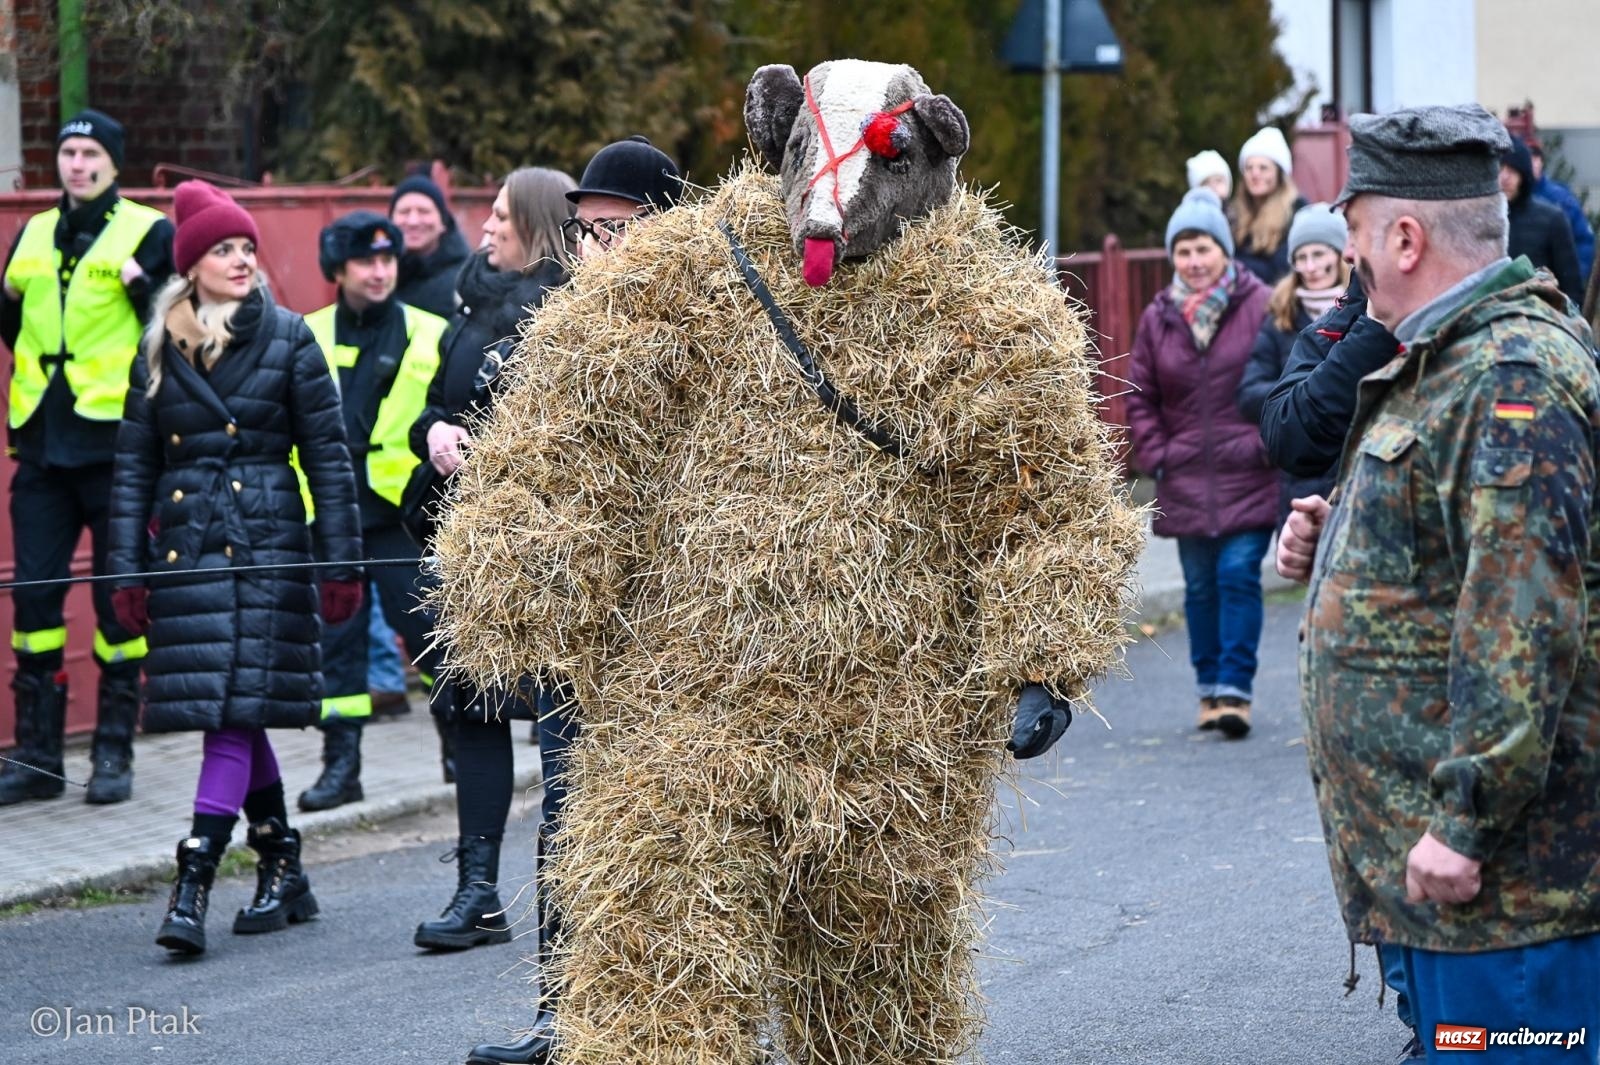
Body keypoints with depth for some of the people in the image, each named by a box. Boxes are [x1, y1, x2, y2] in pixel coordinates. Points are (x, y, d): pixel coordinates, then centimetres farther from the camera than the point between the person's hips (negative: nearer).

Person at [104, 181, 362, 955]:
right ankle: (284, 874, 20)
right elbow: (133, 464, 10)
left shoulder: (287, 339, 1)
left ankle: (193, 886, -14)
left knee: (237, 713, -11)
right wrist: (127, 570, 3)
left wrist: (341, 564, -4)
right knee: (227, 714, 7)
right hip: (186, 545, 3)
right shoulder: (159, 350, 8)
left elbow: (328, 455, 1)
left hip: (267, 544, -3)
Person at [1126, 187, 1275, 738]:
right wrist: (1155, 456, 4)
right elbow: (1140, 397, 14)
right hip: (1185, 480, 4)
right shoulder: (1157, 318, 7)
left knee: (1239, 576, -9)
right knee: (1200, 586, 10)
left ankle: (1235, 689, -6)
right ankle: (1210, 687, 19)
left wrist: (1267, 445, -9)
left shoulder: (1259, 306, -5)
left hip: (1248, 478, -4)